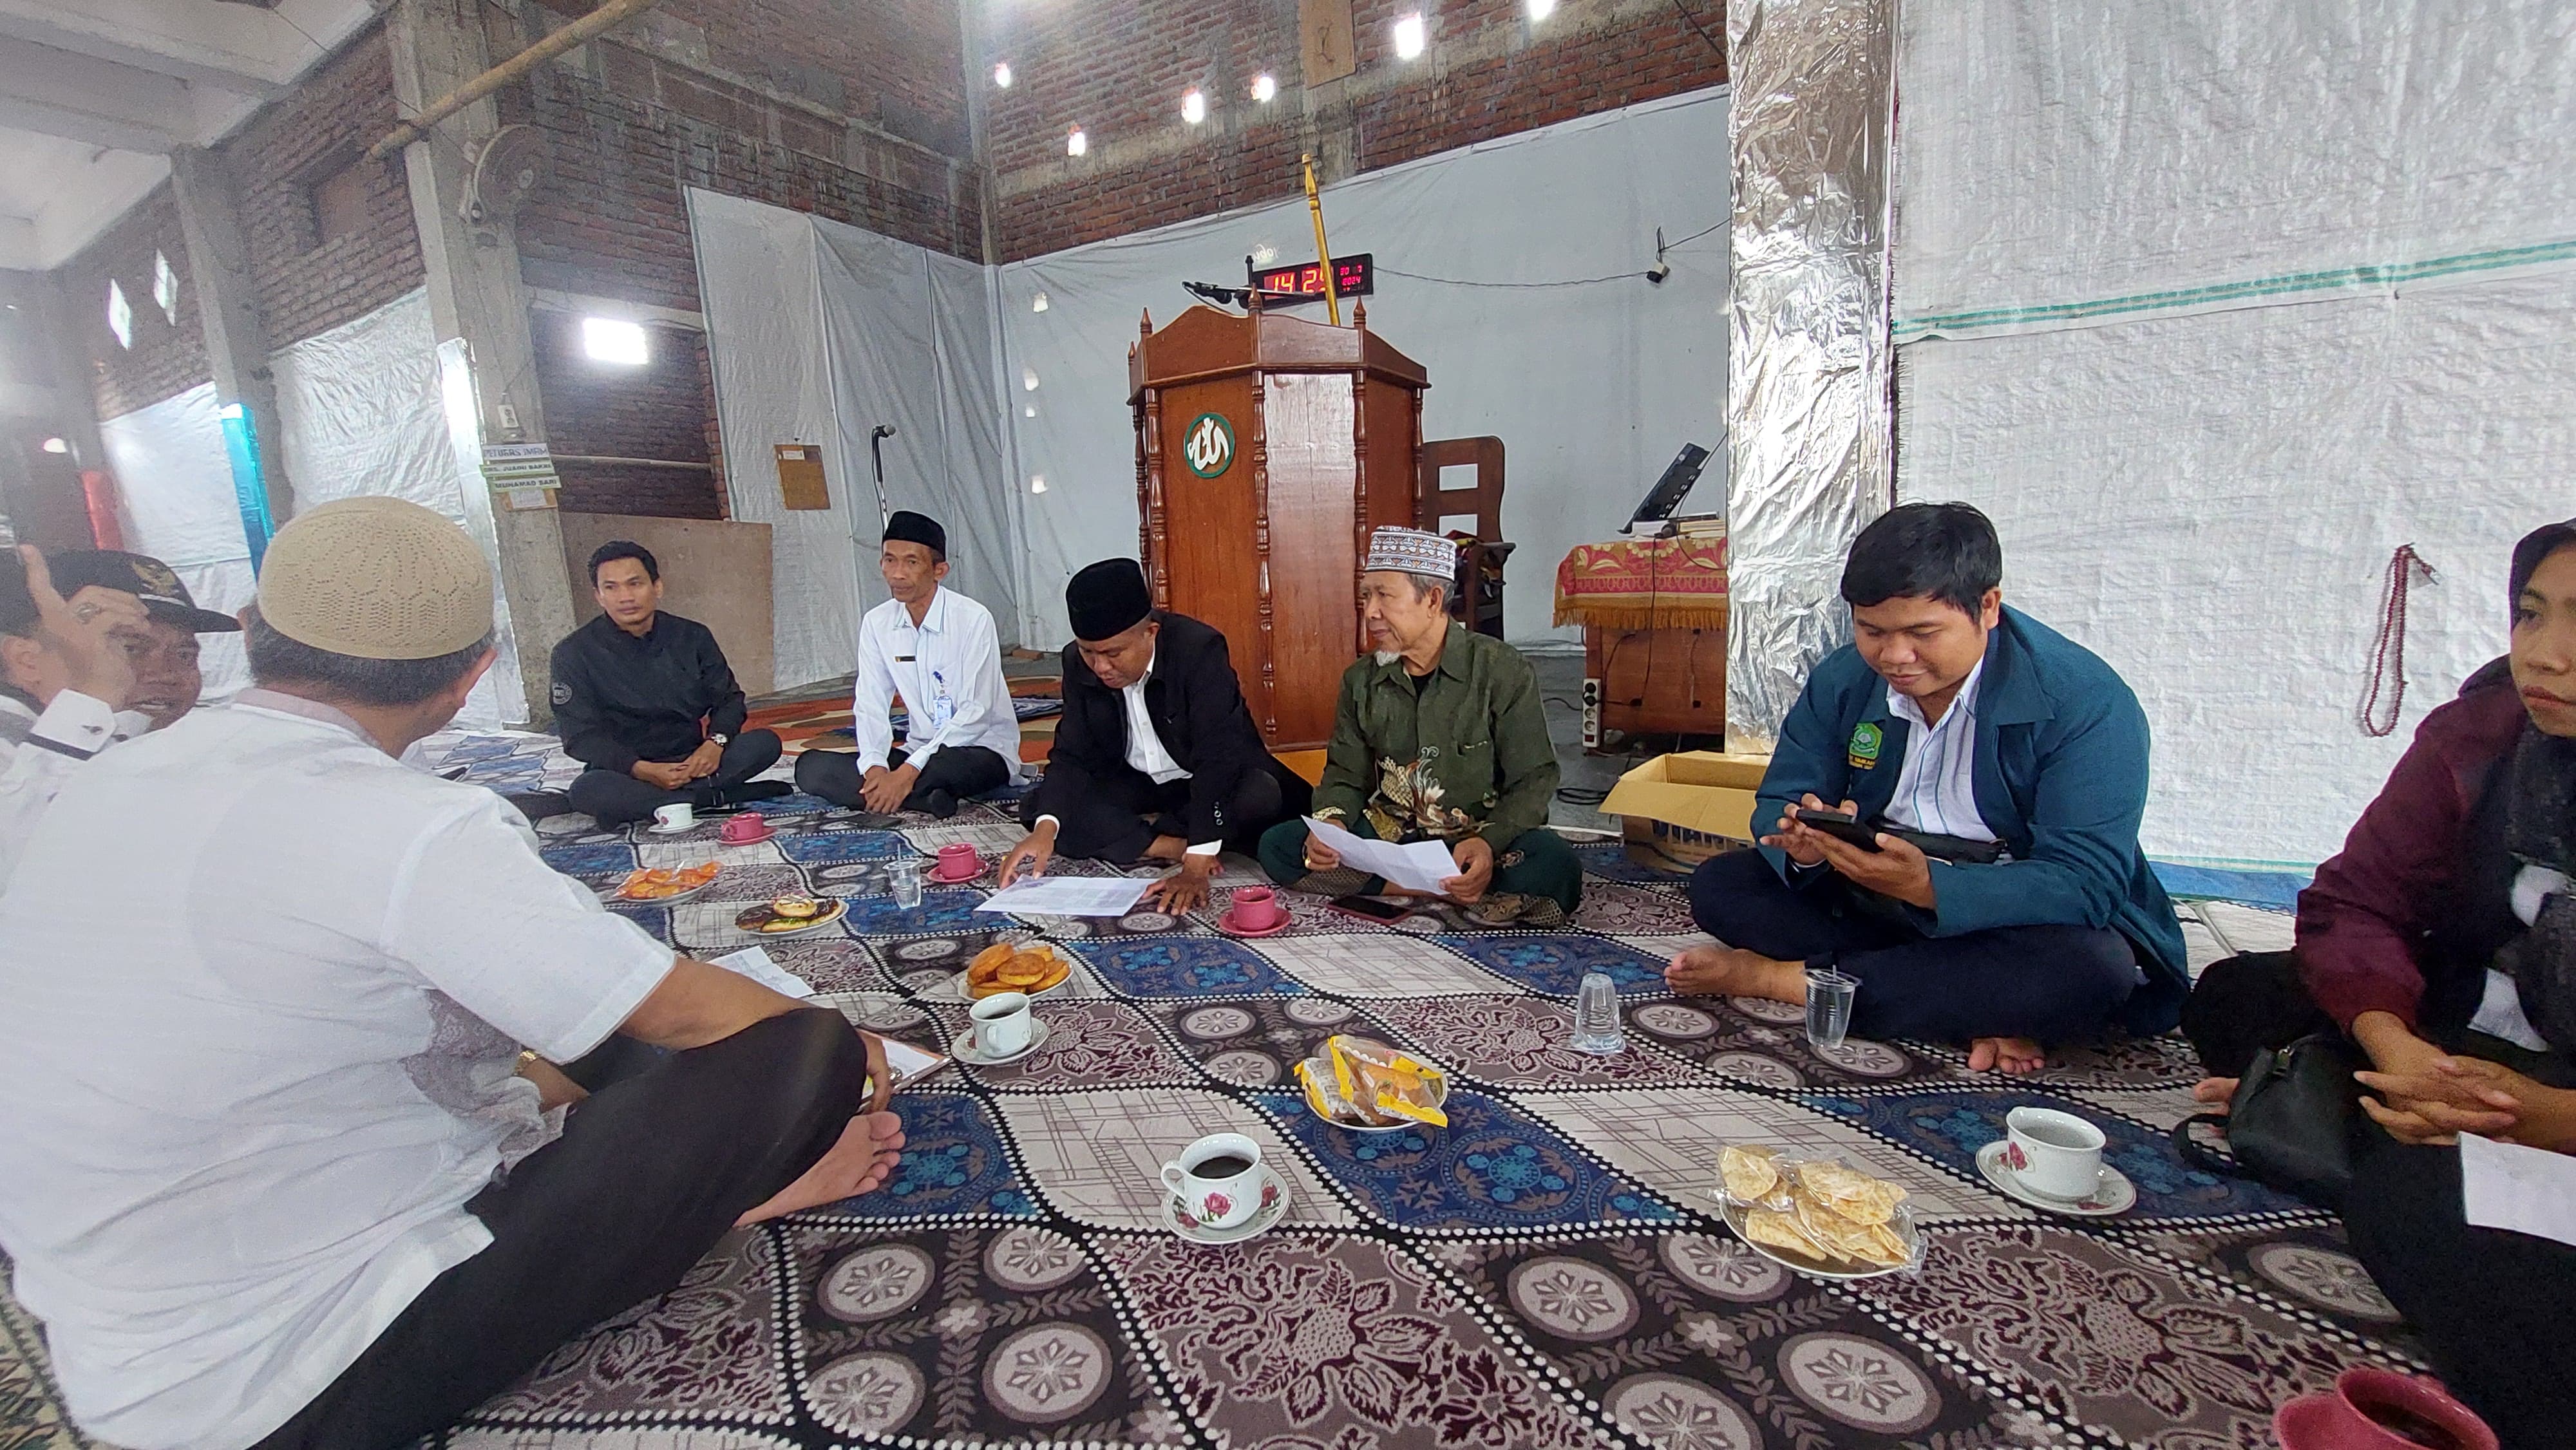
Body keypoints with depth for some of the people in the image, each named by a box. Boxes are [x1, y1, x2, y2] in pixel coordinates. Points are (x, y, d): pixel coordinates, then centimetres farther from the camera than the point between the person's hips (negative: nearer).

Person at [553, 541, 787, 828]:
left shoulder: (693, 637, 2)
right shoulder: (574, 654, -5)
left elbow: (730, 698, 6)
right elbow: (580, 736, -9)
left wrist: (716, 742, -17)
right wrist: (643, 771, -26)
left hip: (690, 762, 2)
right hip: (623, 771, -2)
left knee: (765, 743, -20)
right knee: (586, 790, -36)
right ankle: (719, 797, -26)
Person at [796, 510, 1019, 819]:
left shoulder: (973, 620, -16)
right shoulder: (876, 623, 2)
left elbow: (976, 714, -19)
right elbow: (870, 706, 0)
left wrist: (909, 771, -24)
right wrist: (874, 767, -20)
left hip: (982, 750, -6)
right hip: (918, 750, 6)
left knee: (948, 766, -41)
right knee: (810, 767, -14)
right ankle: (927, 800, -24)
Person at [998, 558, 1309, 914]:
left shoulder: (1200, 649, -27)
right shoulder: (1078, 662, -11)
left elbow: (1217, 758, -33)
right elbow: (1071, 756, -11)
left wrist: (1196, 868, -39)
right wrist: (1045, 830, -31)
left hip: (1215, 785, -3)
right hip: (1137, 785, 4)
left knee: (1262, 797, -35)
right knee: (1040, 806, -17)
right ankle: (1169, 846, -22)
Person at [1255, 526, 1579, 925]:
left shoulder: (1504, 671, -6)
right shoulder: (1361, 680, 6)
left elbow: (1533, 780, -7)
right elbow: (1345, 776, 10)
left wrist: (1489, 843, -27)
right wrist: (1331, 823, -15)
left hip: (1479, 842, -4)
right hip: (1388, 835, 5)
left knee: (1556, 867, -34)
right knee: (1276, 845, -19)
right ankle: (1452, 895, -19)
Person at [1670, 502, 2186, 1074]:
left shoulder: (2089, 702, -18)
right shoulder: (1842, 679, -5)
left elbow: (2086, 882, -26)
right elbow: (1778, 804, -5)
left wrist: (1929, 887, -42)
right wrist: (1806, 846, -30)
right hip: (1872, 900, 4)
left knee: (2092, 969, -37)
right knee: (1718, 885, -14)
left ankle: (1779, 977, -25)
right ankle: (1971, 1008, -21)